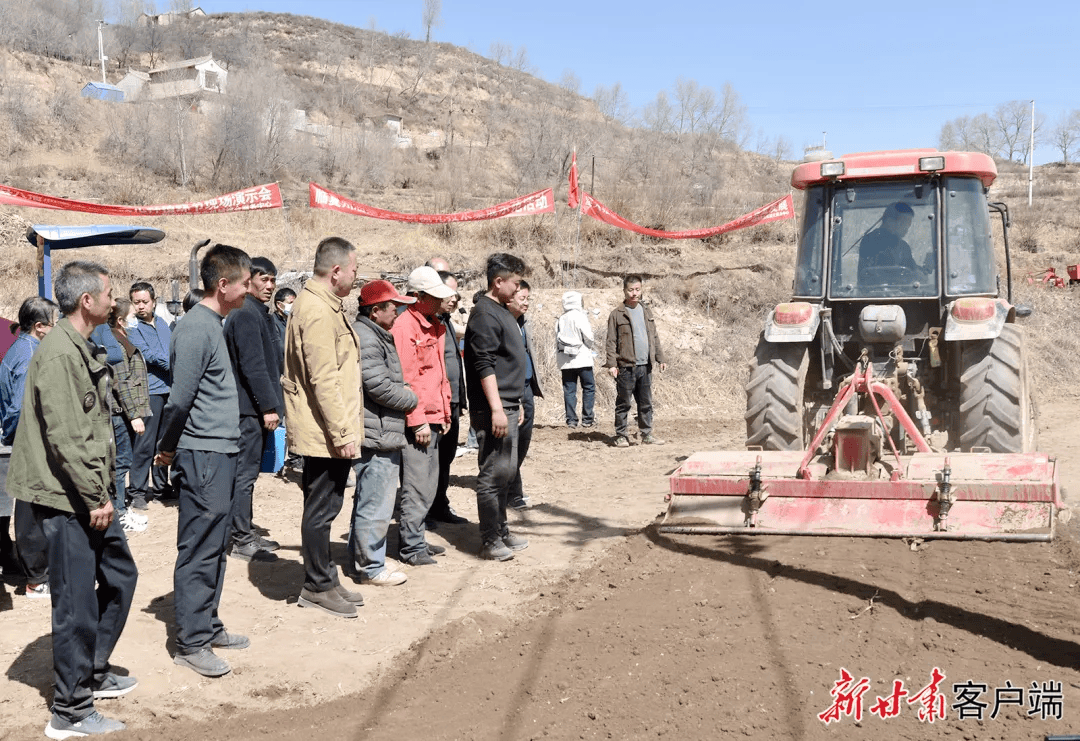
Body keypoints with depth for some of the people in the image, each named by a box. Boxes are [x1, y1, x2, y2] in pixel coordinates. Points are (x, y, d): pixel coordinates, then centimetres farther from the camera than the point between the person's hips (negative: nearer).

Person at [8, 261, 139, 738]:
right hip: (67, 500, -10)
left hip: (91, 496, 10)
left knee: (119, 575, 18)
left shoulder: (85, 350, 14)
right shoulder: (59, 354, -18)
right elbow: (65, 437, -23)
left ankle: (93, 673, 33)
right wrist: (95, 497, -19)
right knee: (77, 602, -3)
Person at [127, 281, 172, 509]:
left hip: (168, 388, 7)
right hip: (149, 390, -7)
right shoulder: (132, 327, -5)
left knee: (164, 441, 13)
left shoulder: (162, 323, 15)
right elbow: (147, 354, -14)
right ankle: (138, 491, -1)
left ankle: (160, 486, 23)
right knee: (144, 443, -7)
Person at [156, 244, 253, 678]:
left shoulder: (214, 324, 14)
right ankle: (190, 644, 5)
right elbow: (180, 399, -17)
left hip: (221, 453, 9)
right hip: (203, 454, -9)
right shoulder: (196, 328, -17)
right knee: (198, 550, -3)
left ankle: (207, 626, 26)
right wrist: (168, 449, -5)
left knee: (215, 547, 16)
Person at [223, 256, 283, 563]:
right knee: (244, 472, -6)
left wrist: (271, 402, 20)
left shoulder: (258, 313, 19)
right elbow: (253, 365, -20)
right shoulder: (246, 314, -14)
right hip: (250, 407, -11)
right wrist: (269, 406, -20)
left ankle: (245, 533, 23)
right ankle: (241, 539, -1)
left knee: (247, 471, 15)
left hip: (254, 407, 11)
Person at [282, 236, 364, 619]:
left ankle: (324, 579, 26)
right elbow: (324, 380, -23)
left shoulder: (319, 304, 15)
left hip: (324, 431, 10)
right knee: (321, 508, 0)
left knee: (323, 506, 16)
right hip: (325, 432, -10)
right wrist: (343, 433, -21)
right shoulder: (318, 312, -19)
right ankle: (317, 587, 11)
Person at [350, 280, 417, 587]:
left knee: (368, 501, 19)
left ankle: (361, 559, 30)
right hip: (376, 435, -12)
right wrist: (412, 399, -6)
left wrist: (406, 396, 12)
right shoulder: (365, 338, -17)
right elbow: (379, 386, -21)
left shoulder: (375, 336, 19)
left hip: (381, 434, 12)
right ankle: (371, 567, 4)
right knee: (375, 504, -4)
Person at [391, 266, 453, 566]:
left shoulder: (435, 325, 16)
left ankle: (417, 539, 25)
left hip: (433, 420, 9)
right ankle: (411, 549, 3)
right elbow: (405, 378, -18)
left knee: (428, 485, 15)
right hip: (417, 421, -9)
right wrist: (418, 420, -19)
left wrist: (444, 412, 18)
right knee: (417, 488, -5)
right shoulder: (405, 326, -13)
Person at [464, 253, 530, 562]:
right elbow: (484, 366, -20)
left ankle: (501, 531, 26)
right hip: (493, 408, -10)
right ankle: (490, 542, -1)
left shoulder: (502, 312, 18)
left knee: (507, 471, 16)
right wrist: (496, 409, -24)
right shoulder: (485, 314, -14)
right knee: (493, 473, -6)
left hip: (508, 406, 10)